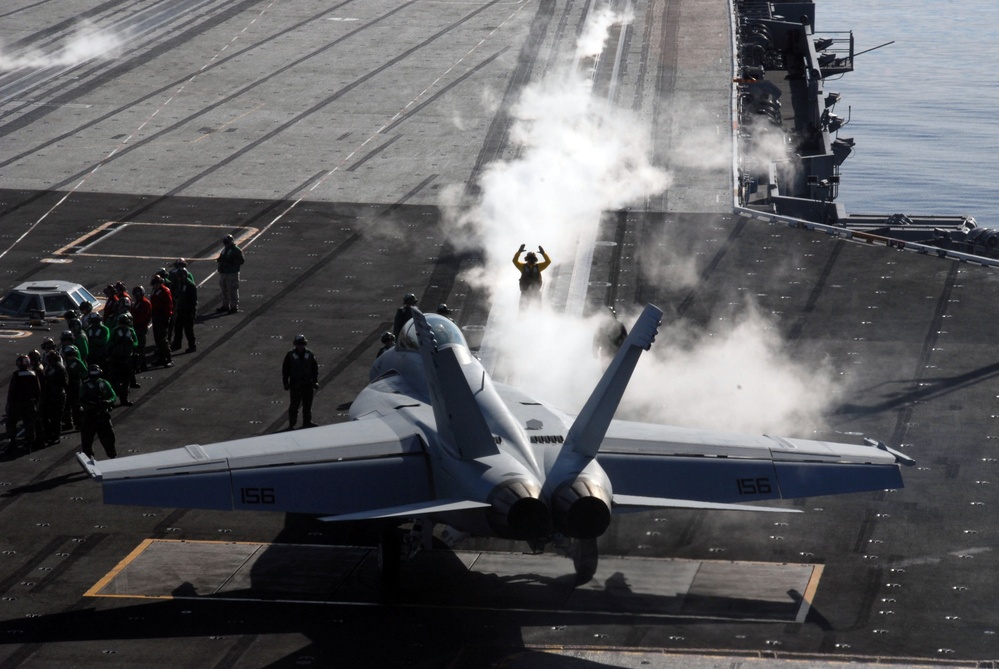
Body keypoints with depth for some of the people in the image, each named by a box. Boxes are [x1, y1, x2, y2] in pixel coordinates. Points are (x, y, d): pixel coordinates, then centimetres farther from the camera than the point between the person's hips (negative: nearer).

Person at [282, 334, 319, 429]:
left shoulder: (309, 354, 3)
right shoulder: (290, 355, -4)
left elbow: (315, 368, 9)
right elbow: (285, 370, 1)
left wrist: (315, 381, 4)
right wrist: (286, 383, -3)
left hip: (308, 383, 3)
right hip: (295, 385, -3)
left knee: (307, 404, 9)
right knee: (294, 404, 0)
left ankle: (307, 422, 20)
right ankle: (292, 423, 9)